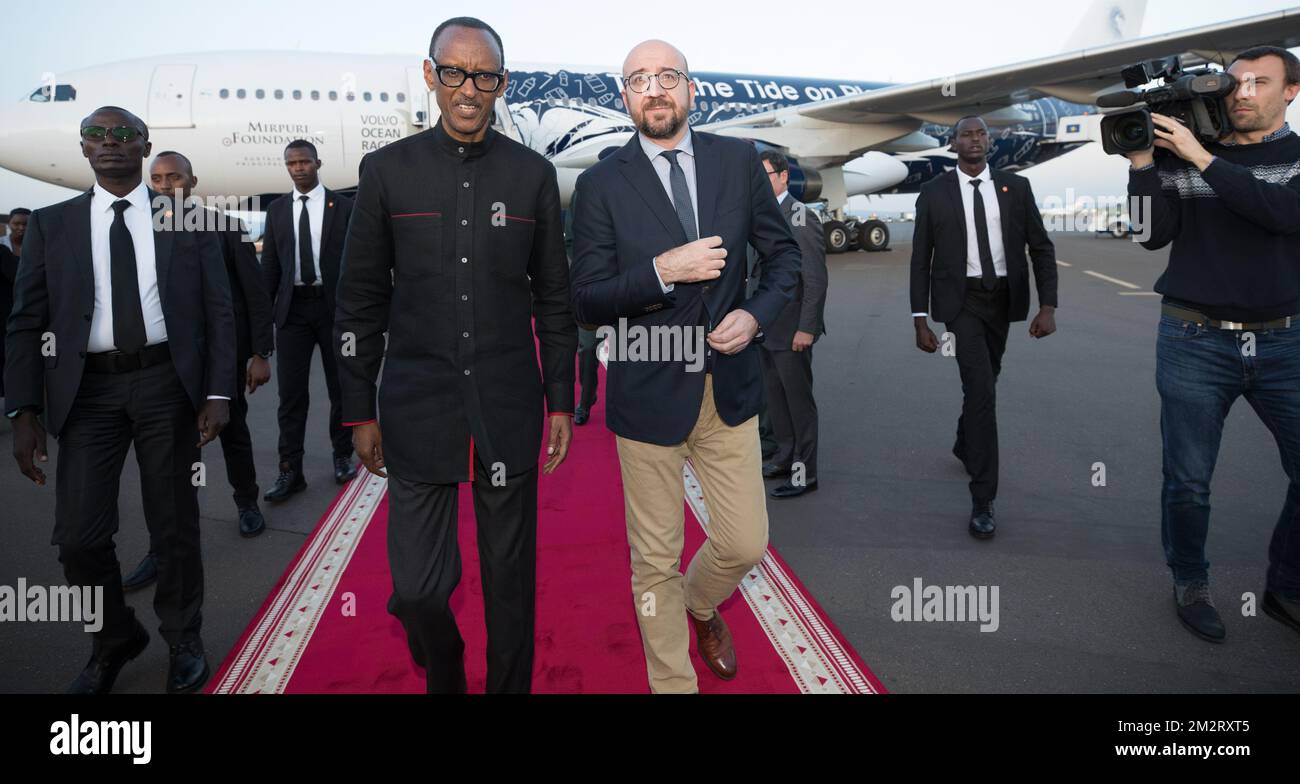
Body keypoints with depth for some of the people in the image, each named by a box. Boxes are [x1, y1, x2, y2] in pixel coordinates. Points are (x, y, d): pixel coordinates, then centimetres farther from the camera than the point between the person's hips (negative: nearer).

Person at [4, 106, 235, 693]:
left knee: (175, 526, 8)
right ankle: (115, 640, 26)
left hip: (167, 383, -1)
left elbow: (218, 310, 3)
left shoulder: (187, 219, 5)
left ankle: (183, 640, 29)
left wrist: (218, 393, -6)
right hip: (88, 391, 1)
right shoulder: (51, 224, 7)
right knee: (79, 536, 0)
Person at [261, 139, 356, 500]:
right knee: (290, 393, 1)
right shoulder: (277, 209, 9)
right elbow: (270, 264, 10)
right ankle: (290, 471, 6)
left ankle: (342, 455, 26)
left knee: (340, 387, 10)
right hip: (293, 308, 2)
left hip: (334, 306, -2)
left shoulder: (343, 206, 0)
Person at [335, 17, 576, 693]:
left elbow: (553, 299, 7)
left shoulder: (534, 174, 3)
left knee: (511, 581, 11)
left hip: (510, 410, 1)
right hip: (417, 409, 0)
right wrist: (359, 411, 4)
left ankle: (509, 684, 34)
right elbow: (360, 301, 4)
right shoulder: (387, 170, 2)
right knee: (417, 589, 2)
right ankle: (443, 674, 35)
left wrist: (562, 401, 6)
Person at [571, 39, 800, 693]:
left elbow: (783, 252, 11)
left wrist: (757, 312, -8)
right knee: (655, 560, 10)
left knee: (745, 544, 12)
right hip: (648, 395, -2)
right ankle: (672, 681, 33)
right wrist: (662, 270, -23)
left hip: (730, 388, 3)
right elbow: (588, 302, -9)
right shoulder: (601, 185, -5)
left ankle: (700, 603, 48)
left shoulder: (738, 160, 3)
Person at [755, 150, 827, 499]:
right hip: (767, 327, 8)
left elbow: (815, 278, -17)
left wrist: (807, 328, -20)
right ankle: (785, 456, 30)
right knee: (776, 397, 16)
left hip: (792, 328, -8)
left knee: (799, 400, 1)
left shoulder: (800, 217, -13)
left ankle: (805, 472, 11)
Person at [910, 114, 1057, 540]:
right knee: (981, 387, -14)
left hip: (1003, 297, 4)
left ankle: (964, 445, 47)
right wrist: (921, 320, -4)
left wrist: (1048, 306, -6)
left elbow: (1041, 247, 5)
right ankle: (983, 501, -11)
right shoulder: (934, 192, 0)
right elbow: (921, 258, 1)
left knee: (983, 381, 16)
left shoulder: (1016, 187, 5)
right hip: (962, 299, -3)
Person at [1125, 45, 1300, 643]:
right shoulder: (1177, 156, 3)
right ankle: (1190, 584, 24)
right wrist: (1143, 161, -14)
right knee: (1188, 480, 4)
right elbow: (1154, 235, -5)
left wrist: (1202, 157, -19)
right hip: (1194, 341, -1)